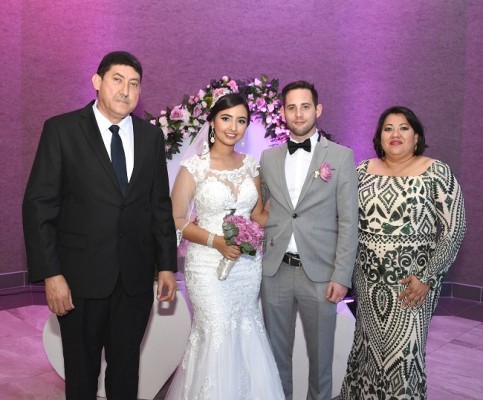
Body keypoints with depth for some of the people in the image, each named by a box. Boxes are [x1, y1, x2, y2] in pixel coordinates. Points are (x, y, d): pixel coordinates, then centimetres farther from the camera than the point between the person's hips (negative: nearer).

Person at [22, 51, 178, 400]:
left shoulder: (151, 136, 5)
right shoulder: (61, 129, -5)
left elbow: (161, 205, 8)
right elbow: (39, 205, -8)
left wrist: (167, 265, 6)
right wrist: (50, 274, -13)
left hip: (136, 278, 3)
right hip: (81, 277, -3)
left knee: (126, 368, 18)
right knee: (82, 371, 14)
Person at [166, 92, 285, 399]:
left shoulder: (251, 165, 5)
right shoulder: (194, 166, -8)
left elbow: (258, 214, 12)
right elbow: (176, 220, -8)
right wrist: (216, 241, -20)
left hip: (248, 264, 4)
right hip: (209, 265, -4)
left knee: (245, 335, 14)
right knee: (217, 335, -3)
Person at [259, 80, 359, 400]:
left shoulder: (341, 157, -2)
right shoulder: (268, 158, 7)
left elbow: (348, 222, -5)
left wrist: (342, 276, -9)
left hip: (319, 272, -2)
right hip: (275, 271, 3)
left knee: (320, 353, 11)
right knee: (277, 350, 15)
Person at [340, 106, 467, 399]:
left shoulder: (437, 173, -6)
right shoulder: (363, 170, 5)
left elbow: (453, 231, -8)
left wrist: (427, 278, -13)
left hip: (411, 283, -3)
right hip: (367, 281, 4)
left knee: (403, 352, 4)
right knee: (368, 347, 15)